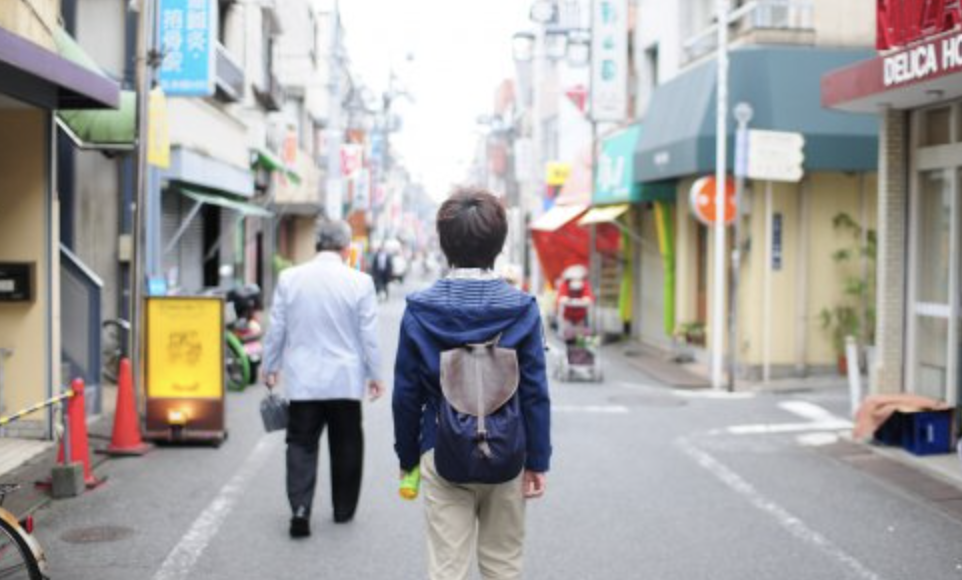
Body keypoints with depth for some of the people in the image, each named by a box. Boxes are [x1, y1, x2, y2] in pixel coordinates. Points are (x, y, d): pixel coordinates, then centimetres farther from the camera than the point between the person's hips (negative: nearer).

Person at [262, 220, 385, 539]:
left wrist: (269, 367, 17)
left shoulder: (289, 278, -3)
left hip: (302, 380, 1)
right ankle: (344, 509, 22)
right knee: (345, 446, 13)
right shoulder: (360, 282, -8)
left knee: (301, 444, 5)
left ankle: (300, 509, -8)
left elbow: (276, 329, 4)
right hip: (345, 380, -1)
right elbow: (369, 335, -3)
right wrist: (374, 375, 8)